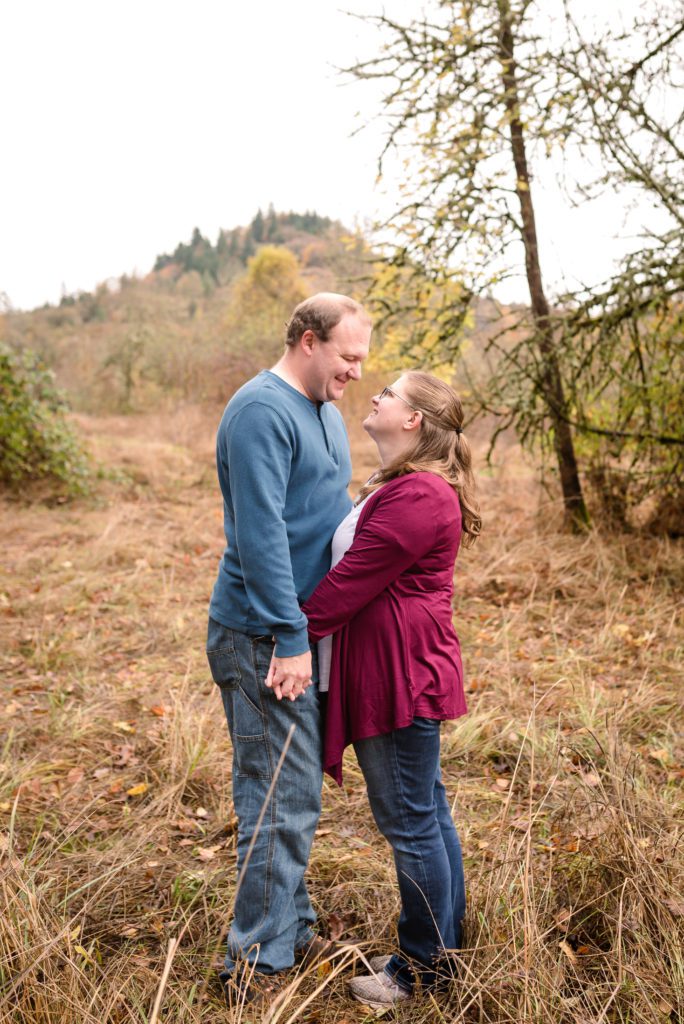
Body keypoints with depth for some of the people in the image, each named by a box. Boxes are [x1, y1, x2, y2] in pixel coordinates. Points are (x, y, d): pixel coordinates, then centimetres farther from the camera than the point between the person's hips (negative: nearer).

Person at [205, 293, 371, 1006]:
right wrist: (290, 638, -22)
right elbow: (260, 532, -22)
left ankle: (292, 928, 33)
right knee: (282, 799, -2)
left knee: (293, 789, 18)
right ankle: (258, 962, 14)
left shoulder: (324, 410, 14)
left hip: (304, 629, 9)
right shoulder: (262, 411, -17)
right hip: (265, 639, -9)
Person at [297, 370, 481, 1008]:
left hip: (402, 676, -11)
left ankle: (424, 966, 21)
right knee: (427, 812, 19)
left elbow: (352, 580, -20)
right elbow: (354, 570, 17)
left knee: (408, 821, 3)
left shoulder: (417, 496, -21)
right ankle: (444, 945, 35)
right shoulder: (400, 486, 15)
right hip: (402, 673, 11)